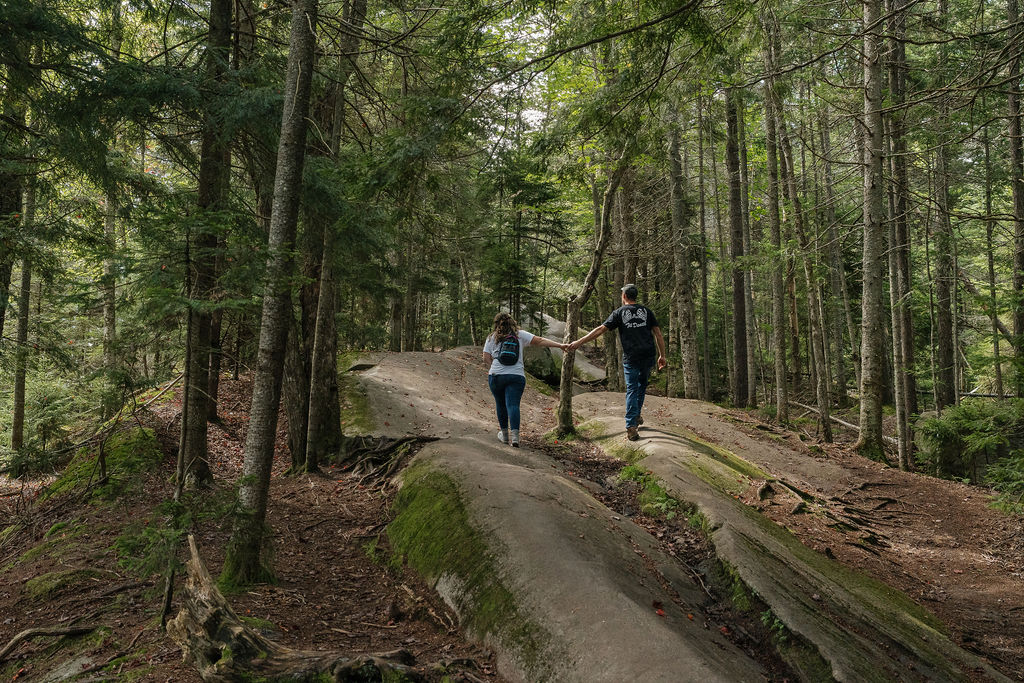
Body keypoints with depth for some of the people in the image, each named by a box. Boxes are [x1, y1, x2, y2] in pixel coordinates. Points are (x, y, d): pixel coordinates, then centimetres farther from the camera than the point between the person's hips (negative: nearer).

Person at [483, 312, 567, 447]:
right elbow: (540, 341, 0)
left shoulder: (492, 337, 10)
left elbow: (486, 358, 5)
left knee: (500, 404, 16)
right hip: (516, 376, 0)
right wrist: (560, 345, -3)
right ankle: (515, 435, -24)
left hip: (496, 376, 1)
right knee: (513, 404, -7)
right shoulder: (520, 335, 8)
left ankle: (504, 434, 25)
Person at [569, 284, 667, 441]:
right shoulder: (646, 311, 9)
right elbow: (658, 333, 5)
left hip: (631, 358, -2)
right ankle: (637, 415, 28)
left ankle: (631, 427, -7)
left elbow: (601, 329, -4)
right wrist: (662, 355, 10)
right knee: (642, 384, 23)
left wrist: (580, 342, -2)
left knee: (632, 390, 3)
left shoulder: (619, 313, 3)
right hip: (648, 356, 2)